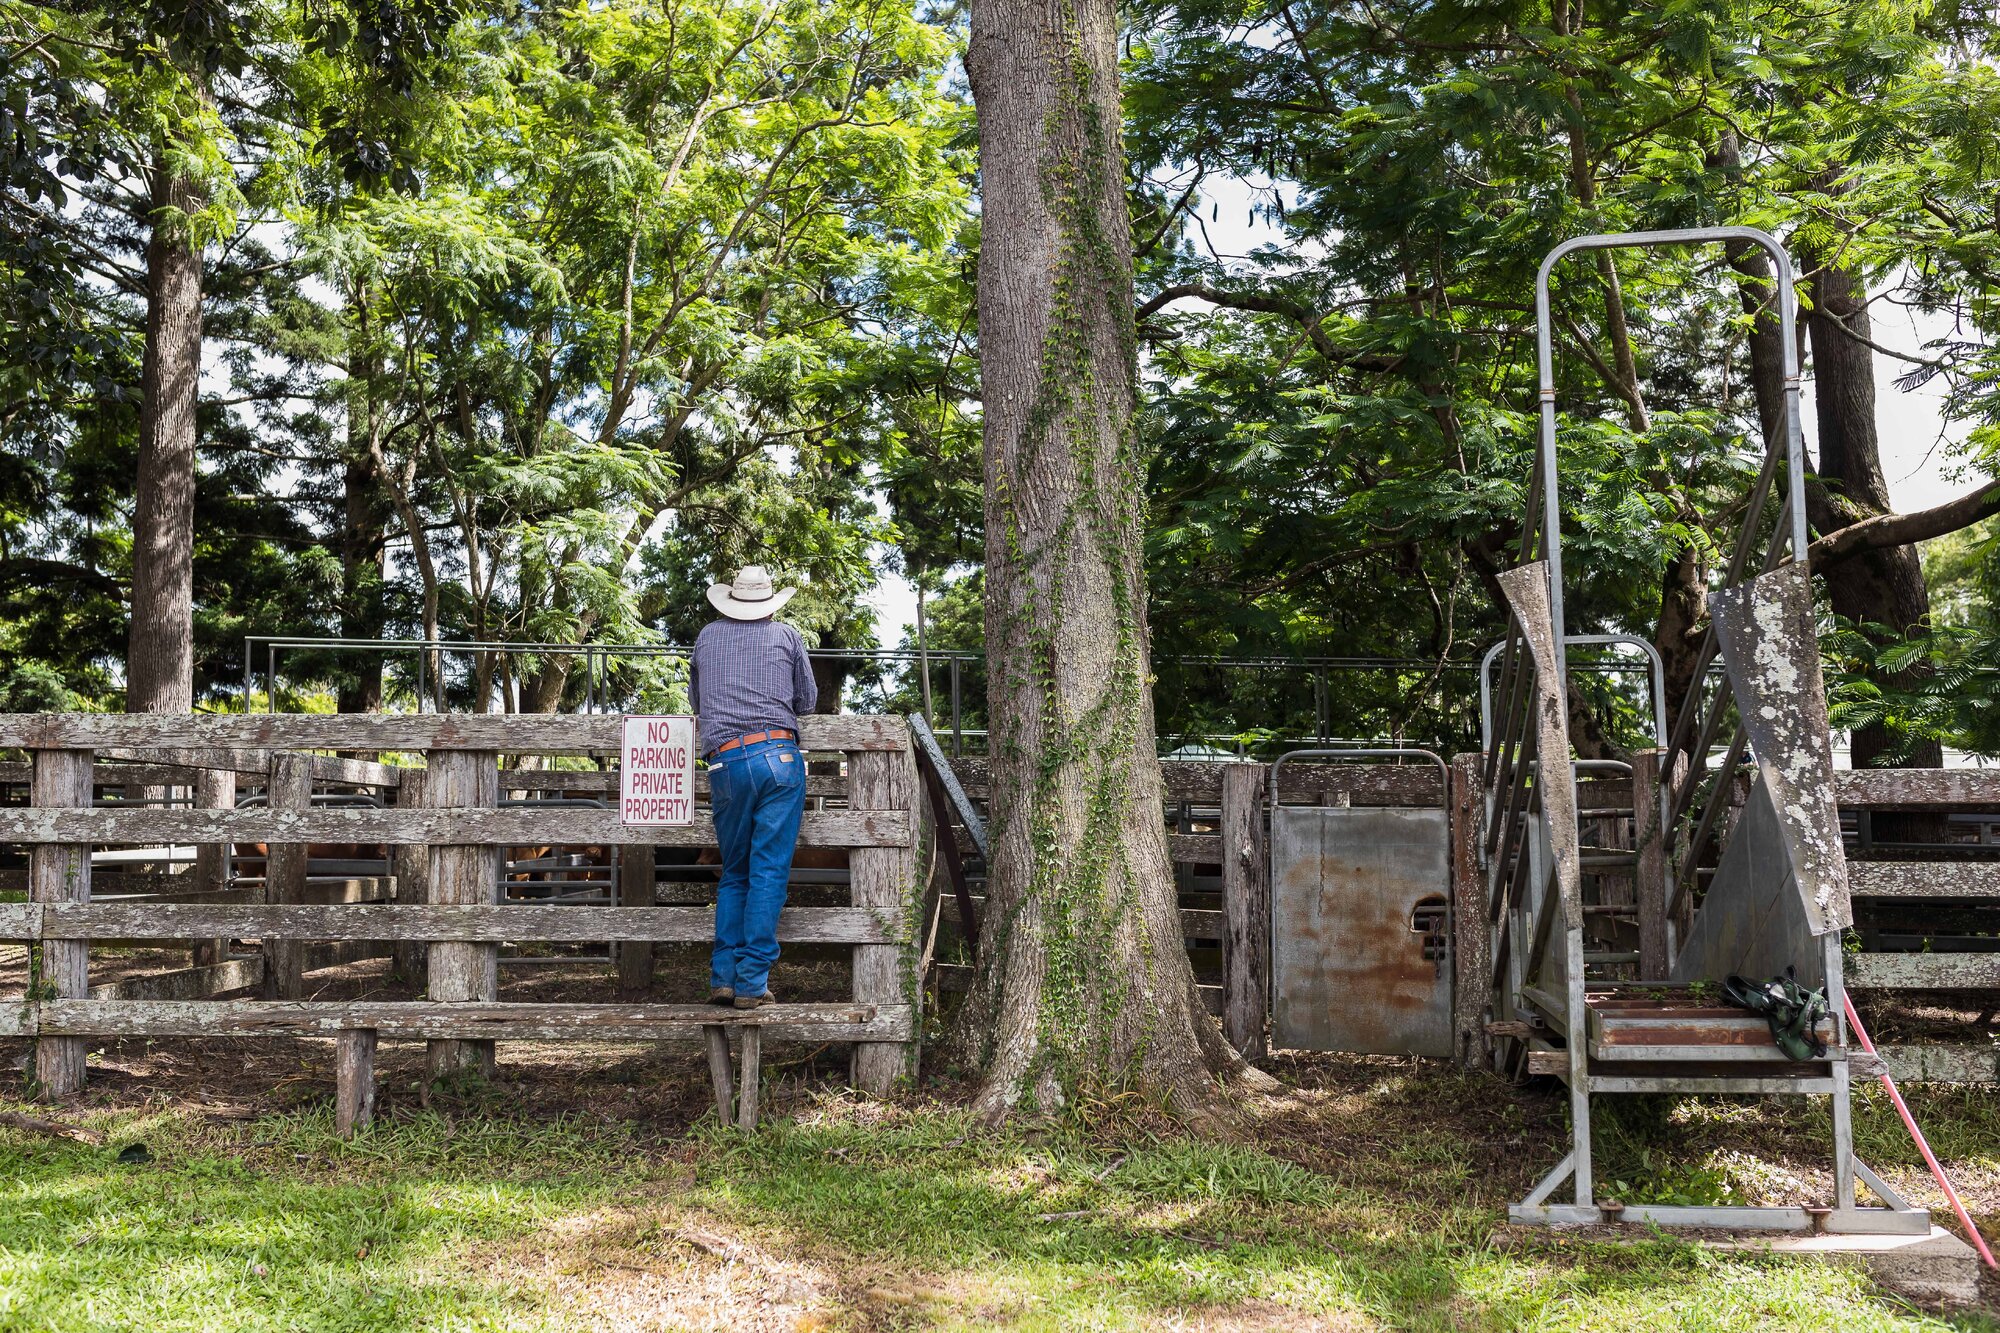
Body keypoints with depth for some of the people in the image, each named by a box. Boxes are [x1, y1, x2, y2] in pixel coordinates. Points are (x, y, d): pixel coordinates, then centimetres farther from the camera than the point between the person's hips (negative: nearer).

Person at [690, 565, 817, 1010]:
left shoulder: (707, 637, 16)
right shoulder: (786, 636, 11)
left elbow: (696, 700, 30)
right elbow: (807, 701, 21)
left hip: (725, 763, 2)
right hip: (778, 755, -2)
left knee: (734, 873, 14)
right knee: (769, 873, -1)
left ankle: (723, 977, 7)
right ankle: (752, 982, -3)